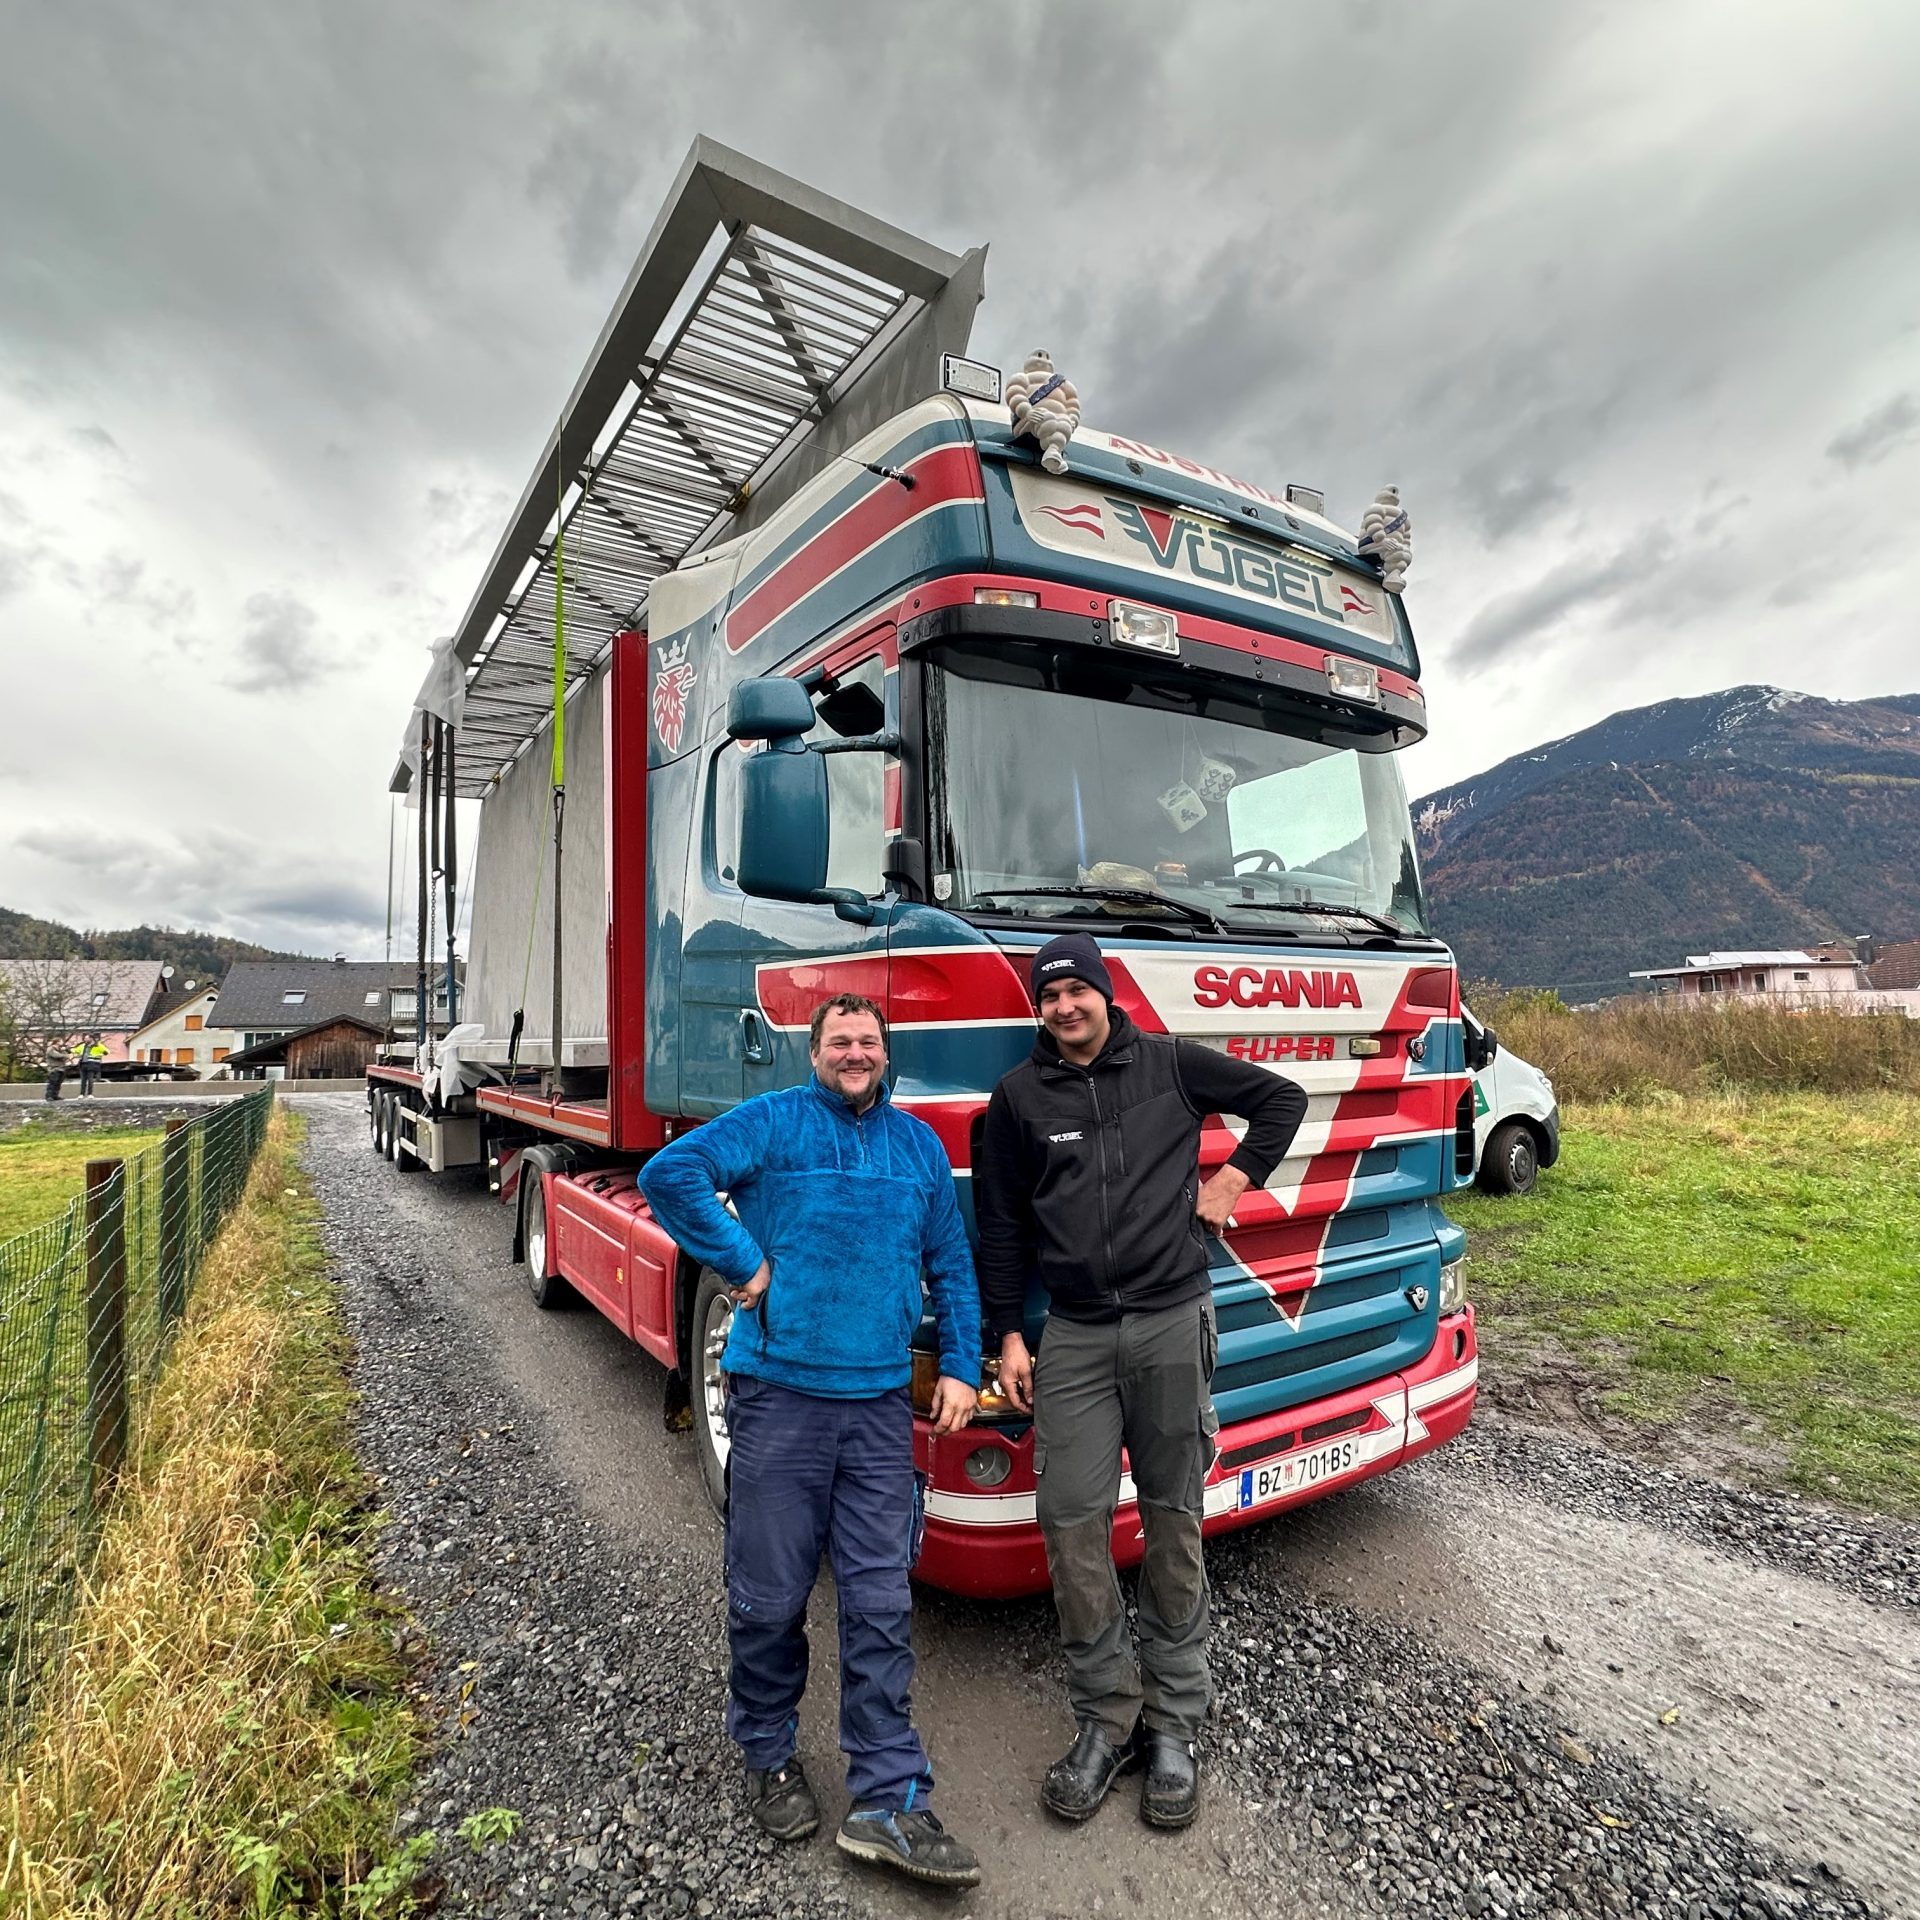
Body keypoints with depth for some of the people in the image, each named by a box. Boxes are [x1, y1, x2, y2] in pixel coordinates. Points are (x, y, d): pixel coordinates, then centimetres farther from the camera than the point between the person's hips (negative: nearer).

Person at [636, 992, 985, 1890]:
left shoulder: (920, 1143, 9)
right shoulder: (773, 1121, -4)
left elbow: (951, 1264, 13)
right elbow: (668, 1174, -15)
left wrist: (960, 1366, 6)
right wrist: (742, 1262, -15)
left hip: (880, 1403, 3)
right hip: (779, 1392, -2)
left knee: (880, 1603, 7)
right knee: (770, 1596, 12)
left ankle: (889, 1800, 21)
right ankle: (768, 1756, 36)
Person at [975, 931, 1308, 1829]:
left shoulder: (1170, 1064, 1)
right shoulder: (1020, 1095, 3)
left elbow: (1283, 1099, 13)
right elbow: (1001, 1224, 7)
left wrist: (1233, 1180, 3)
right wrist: (1009, 1335, 6)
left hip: (1172, 1321, -1)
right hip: (1073, 1334, 1)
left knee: (1173, 1521, 9)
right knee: (1071, 1519, 0)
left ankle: (1174, 1723, 27)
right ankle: (1106, 1715, 21)